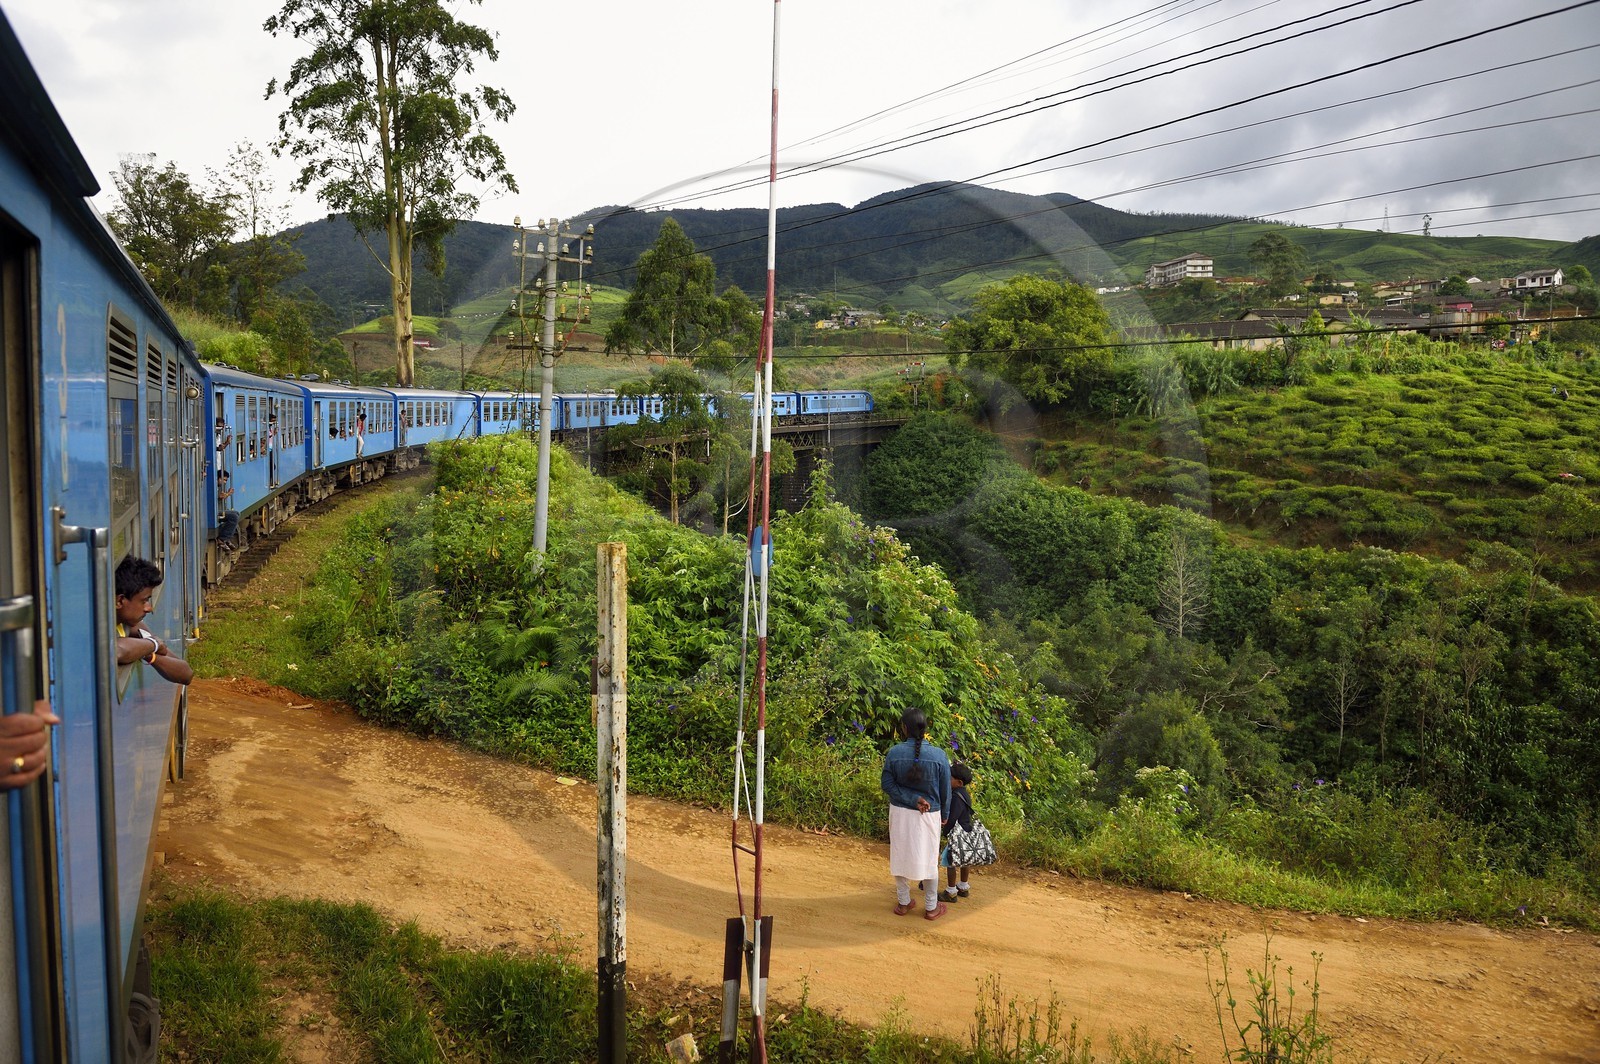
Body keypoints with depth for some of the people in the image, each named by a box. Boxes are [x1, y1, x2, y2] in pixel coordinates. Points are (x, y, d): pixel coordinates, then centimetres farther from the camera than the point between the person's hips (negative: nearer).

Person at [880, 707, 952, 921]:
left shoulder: (894, 753, -14)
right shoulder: (939, 755, -15)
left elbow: (888, 785, -12)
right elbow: (945, 789, -5)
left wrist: (913, 799, -13)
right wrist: (944, 813, 10)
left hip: (900, 813, 1)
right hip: (929, 814, -1)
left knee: (901, 856, 16)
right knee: (928, 859, 12)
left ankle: (903, 903, 29)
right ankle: (931, 908, 24)